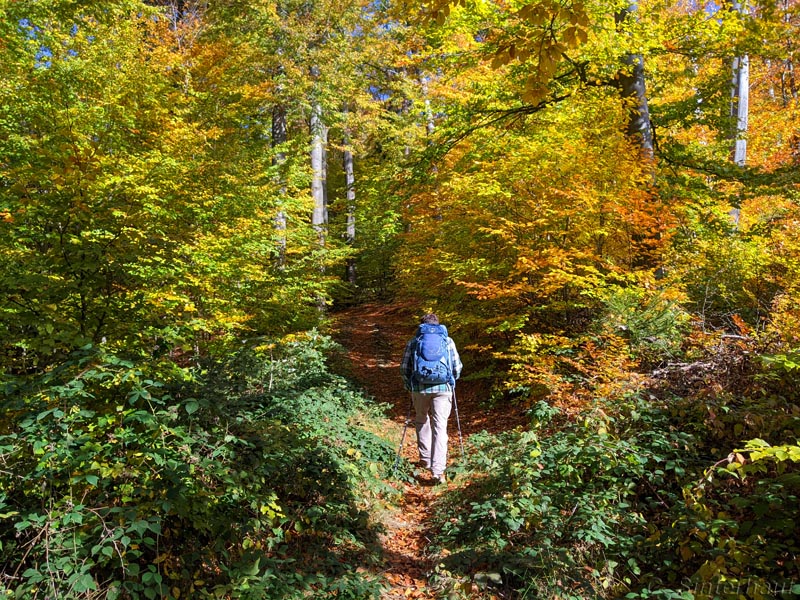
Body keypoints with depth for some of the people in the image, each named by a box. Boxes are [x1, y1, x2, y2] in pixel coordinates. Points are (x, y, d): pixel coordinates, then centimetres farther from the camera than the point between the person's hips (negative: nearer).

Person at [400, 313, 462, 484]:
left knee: (422, 422, 23)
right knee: (440, 428, 1)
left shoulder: (413, 341, 9)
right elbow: (457, 367, 8)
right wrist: (451, 384, 24)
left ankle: (425, 459, 31)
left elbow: (404, 367, 5)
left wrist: (409, 386, 18)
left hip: (420, 388, 1)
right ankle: (438, 470, -6)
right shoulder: (448, 341, 10)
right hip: (443, 388, 0)